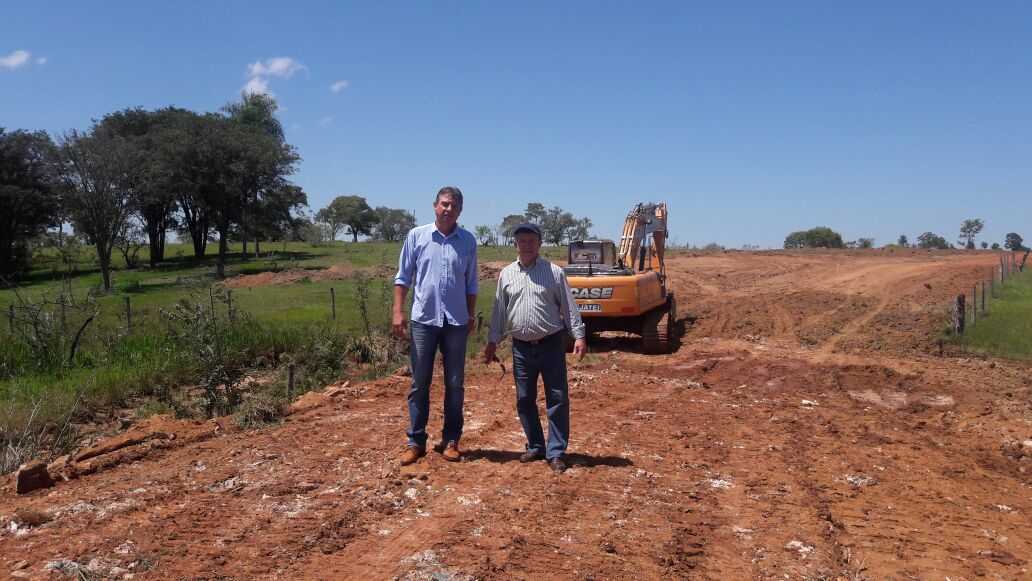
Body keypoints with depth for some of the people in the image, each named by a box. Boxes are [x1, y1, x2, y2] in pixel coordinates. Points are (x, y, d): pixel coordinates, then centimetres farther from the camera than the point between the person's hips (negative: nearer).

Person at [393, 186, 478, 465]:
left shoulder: (468, 241, 5)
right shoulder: (416, 236, 1)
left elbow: (471, 283, 11)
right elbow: (403, 277, 2)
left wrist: (471, 316, 9)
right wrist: (398, 312, -5)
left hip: (456, 322, 1)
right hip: (423, 319, -1)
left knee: (455, 383, 7)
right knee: (419, 383, 4)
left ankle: (450, 440, 17)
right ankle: (416, 442, 12)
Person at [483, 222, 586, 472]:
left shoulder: (554, 272, 0)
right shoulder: (506, 274, 8)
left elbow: (569, 306, 0)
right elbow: (499, 311, 12)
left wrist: (578, 336, -7)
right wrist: (492, 340, 10)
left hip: (551, 344, -3)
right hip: (521, 347, 3)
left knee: (558, 399, -1)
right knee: (524, 400, 9)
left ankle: (556, 452, 8)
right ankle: (535, 447, 23)